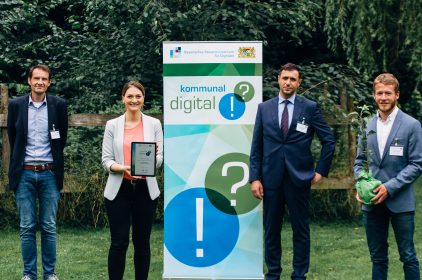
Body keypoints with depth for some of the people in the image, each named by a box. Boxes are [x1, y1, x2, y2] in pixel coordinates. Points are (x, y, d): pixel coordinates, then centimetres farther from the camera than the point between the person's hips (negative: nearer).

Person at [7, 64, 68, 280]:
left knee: (49, 227, 5)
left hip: (49, 173, 0)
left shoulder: (59, 105, 0)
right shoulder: (16, 105, 2)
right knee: (27, 228, 3)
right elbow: (12, 138, 12)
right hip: (24, 174, 0)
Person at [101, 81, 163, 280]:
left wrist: (154, 158, -21)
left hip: (145, 190, 1)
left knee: (142, 241, 8)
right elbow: (106, 160, -1)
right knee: (119, 242, -1)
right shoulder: (112, 125, 2)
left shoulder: (154, 124, 4)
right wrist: (123, 168, -20)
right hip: (119, 190, -1)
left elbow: (160, 158, 2)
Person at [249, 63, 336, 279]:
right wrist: (255, 178, -1)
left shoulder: (310, 107, 0)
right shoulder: (264, 108, 6)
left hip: (299, 178, -1)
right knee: (271, 229, 8)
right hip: (271, 178, 2)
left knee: (301, 230, 5)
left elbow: (329, 140, 5)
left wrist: (321, 170, 1)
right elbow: (256, 146, 5)